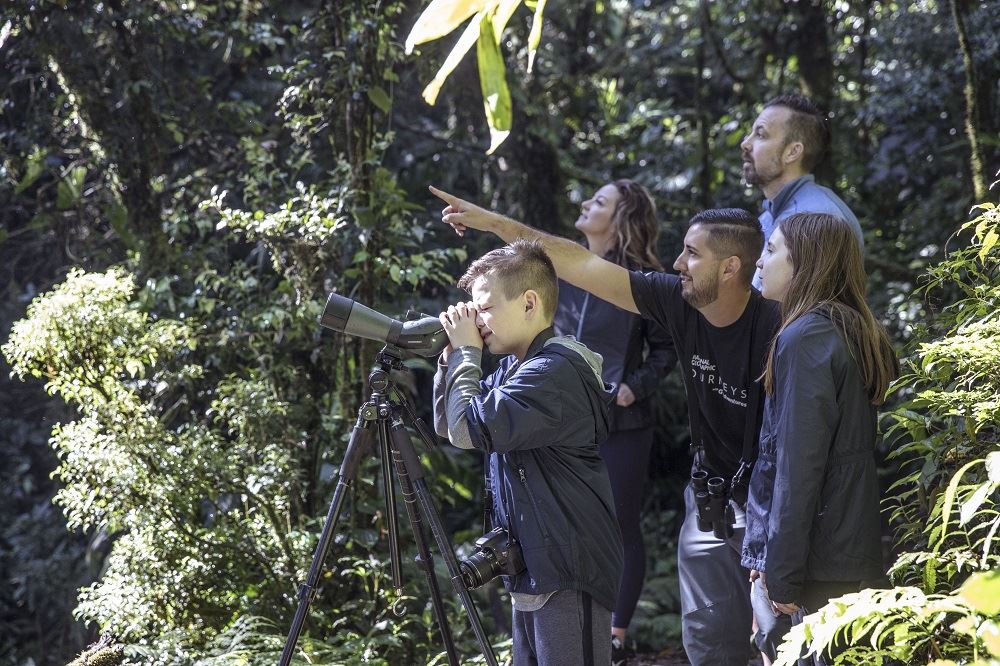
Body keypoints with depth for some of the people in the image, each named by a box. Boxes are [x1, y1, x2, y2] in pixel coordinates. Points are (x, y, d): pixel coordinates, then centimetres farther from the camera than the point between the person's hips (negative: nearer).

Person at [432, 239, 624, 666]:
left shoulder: (555, 371, -19)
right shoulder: (515, 367, 13)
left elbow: (469, 430, -23)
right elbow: (447, 426, 18)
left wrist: (466, 351, -12)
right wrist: (452, 355, 5)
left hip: (568, 574, -10)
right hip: (535, 568, 10)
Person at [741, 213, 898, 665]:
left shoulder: (805, 338, -14)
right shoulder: (862, 334, 12)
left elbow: (798, 462, -18)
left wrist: (782, 572, -17)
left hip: (816, 558, -9)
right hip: (857, 554, 9)